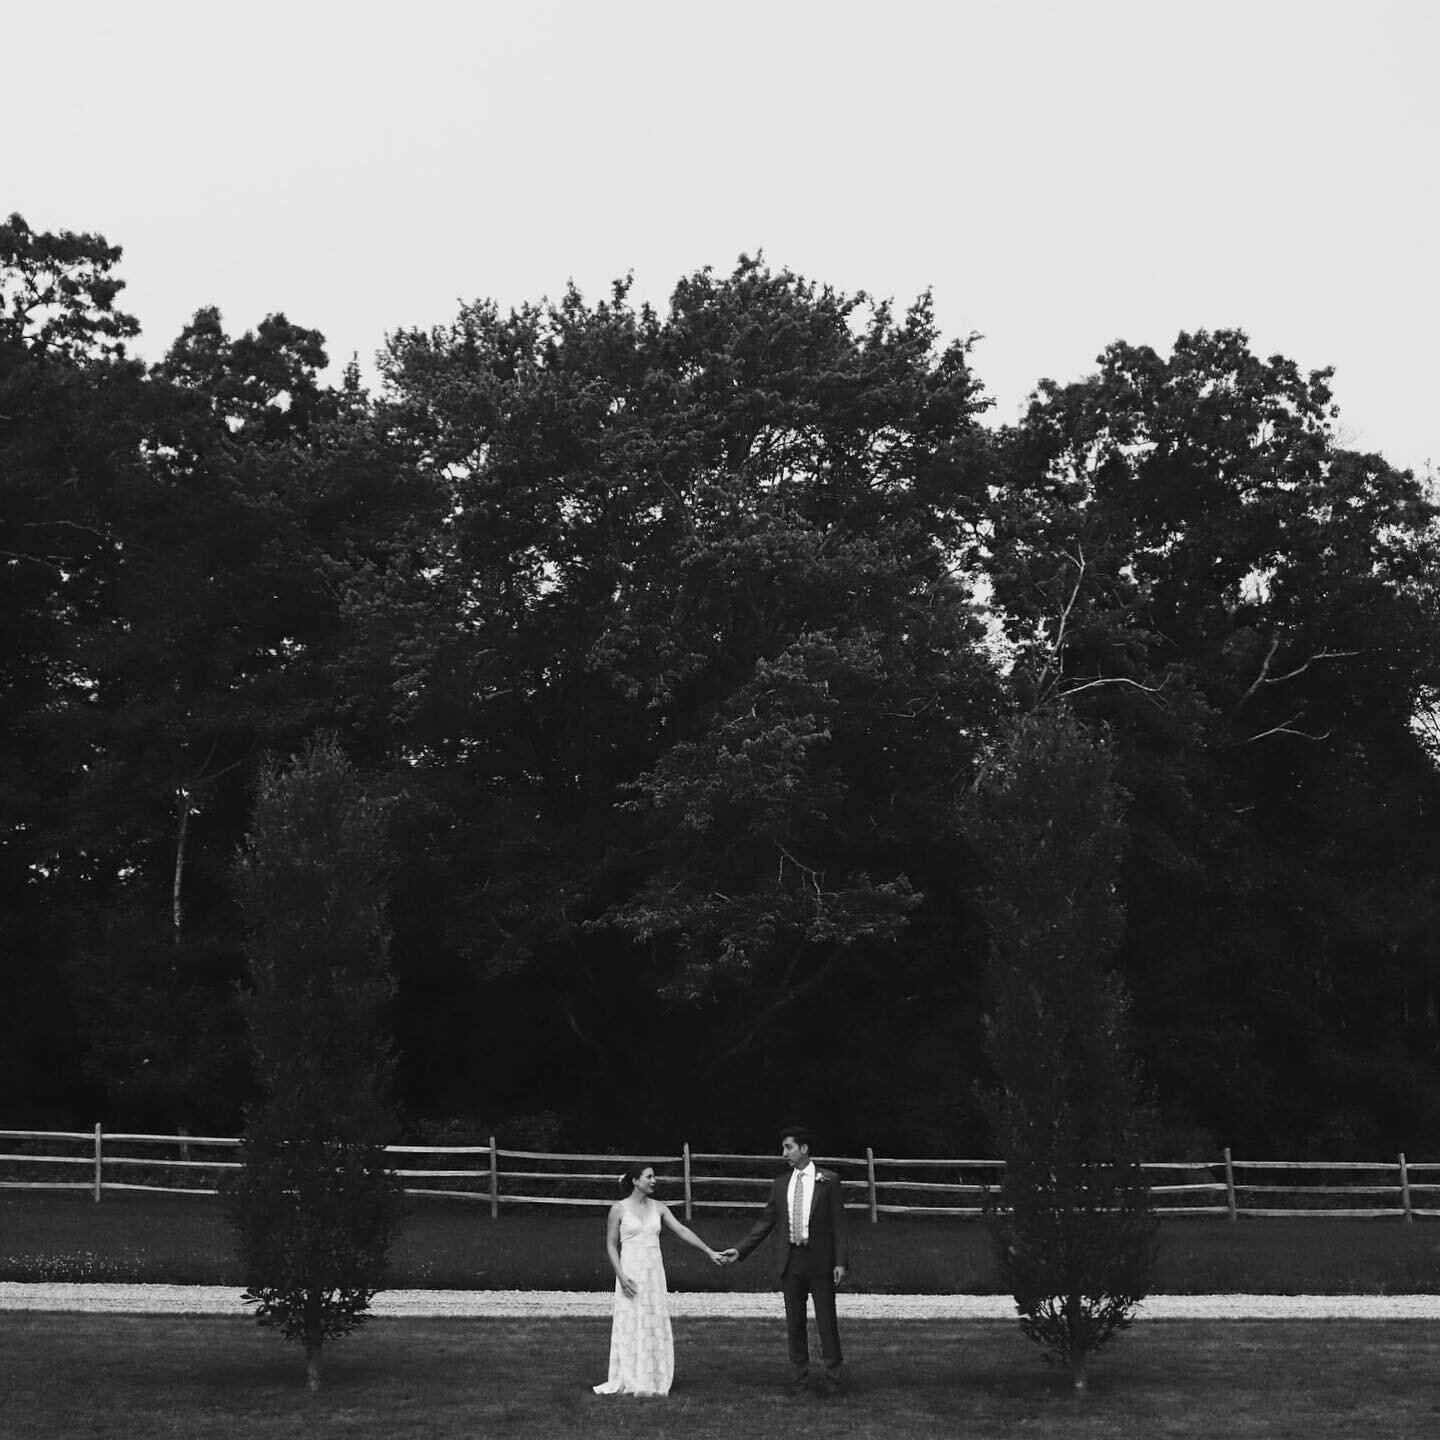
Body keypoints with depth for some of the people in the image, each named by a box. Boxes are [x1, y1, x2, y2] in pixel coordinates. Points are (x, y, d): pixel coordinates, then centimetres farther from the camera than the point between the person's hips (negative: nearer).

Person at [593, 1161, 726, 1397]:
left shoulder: (658, 1208, 8)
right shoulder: (619, 1209, -3)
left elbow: (682, 1231, 5)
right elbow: (611, 1244, -2)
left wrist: (710, 1252, 0)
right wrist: (621, 1276, -12)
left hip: (654, 1271, 4)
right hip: (631, 1271, -4)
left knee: (655, 1324, 4)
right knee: (630, 1326, -2)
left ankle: (653, 1381, 11)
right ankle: (629, 1381, 5)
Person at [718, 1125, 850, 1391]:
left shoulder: (828, 1181, -1)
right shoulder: (781, 1184, 10)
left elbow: (838, 1224, -3)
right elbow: (765, 1222, 12)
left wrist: (841, 1262, -10)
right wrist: (739, 1250, 4)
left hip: (820, 1259, -4)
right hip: (790, 1260, 4)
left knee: (826, 1319, -1)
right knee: (794, 1322, 8)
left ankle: (834, 1377, 9)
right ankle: (799, 1377, 17)